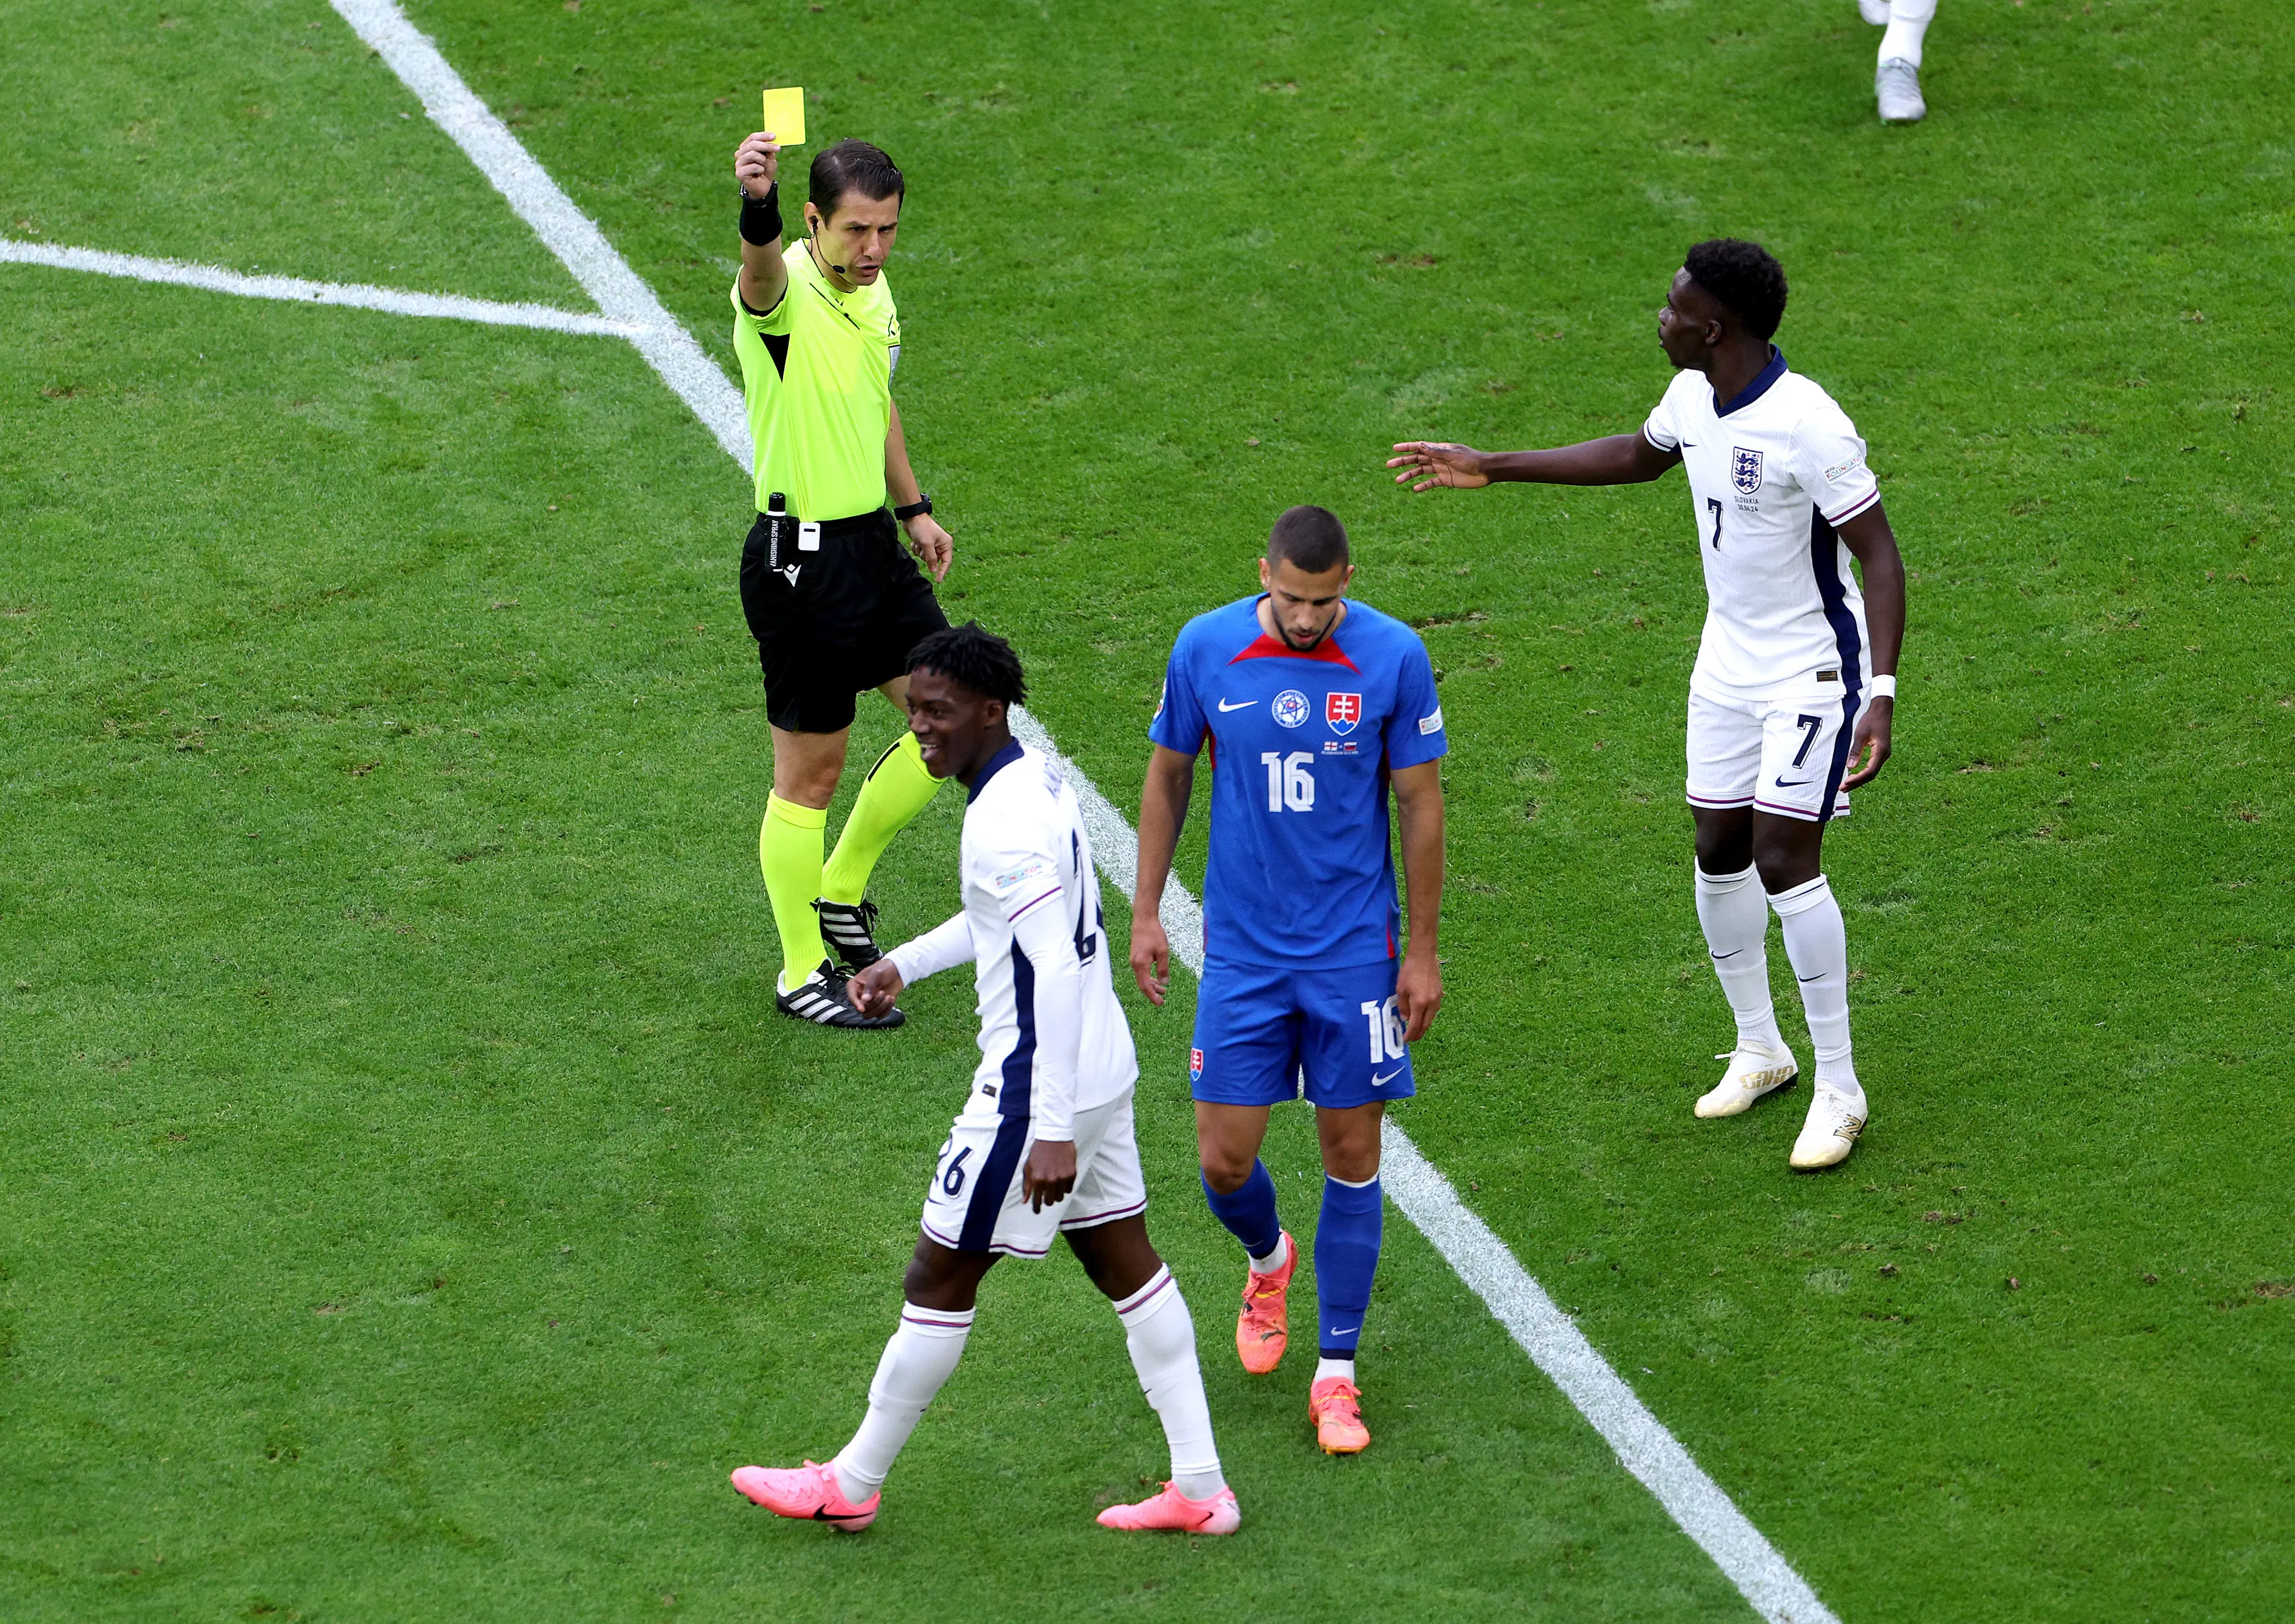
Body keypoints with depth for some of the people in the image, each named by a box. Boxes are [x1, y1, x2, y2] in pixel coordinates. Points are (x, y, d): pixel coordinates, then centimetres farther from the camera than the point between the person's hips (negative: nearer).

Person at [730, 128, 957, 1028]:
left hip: (874, 544, 8)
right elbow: (762, 267, -47)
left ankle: (842, 888, 30)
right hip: (802, 561, -8)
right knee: (809, 774, 2)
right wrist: (757, 203, -69)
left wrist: (913, 508, 28)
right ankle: (804, 973, 16)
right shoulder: (784, 290, -20)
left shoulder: (875, 292, 6)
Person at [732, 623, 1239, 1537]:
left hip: (1035, 1086, -10)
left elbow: (1056, 972, -28)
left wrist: (1052, 1132, -28)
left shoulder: (1006, 826, -24)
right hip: (1101, 1074, 10)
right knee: (1124, 1264, 14)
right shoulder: (1034, 780, 7)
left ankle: (852, 1487, 16)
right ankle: (1200, 1489, 18)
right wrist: (905, 964, 23)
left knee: (939, 1281, 3)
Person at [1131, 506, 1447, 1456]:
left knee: (1352, 1154, 3)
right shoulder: (1205, 650, -7)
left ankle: (1336, 1374, 15)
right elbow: (1168, 775, 8)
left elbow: (1420, 804, -2)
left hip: (1355, 950, -1)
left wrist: (1422, 951, -1)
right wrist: (1145, 913, 6)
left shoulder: (1393, 657, -10)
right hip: (1241, 950, 1)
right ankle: (1268, 1261, 37)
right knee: (1224, 1162, 0)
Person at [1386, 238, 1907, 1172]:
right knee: (1719, 851, 11)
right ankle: (1759, 1050, 30)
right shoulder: (1694, 397, -2)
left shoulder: (1808, 427, -27)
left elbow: (1879, 557, -23)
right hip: (1729, 664, 8)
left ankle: (1837, 1089, -3)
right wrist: (1492, 469, 23)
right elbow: (1640, 456, 21)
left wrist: (1882, 695, -31)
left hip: (1814, 671, -8)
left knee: (1784, 857, -14)